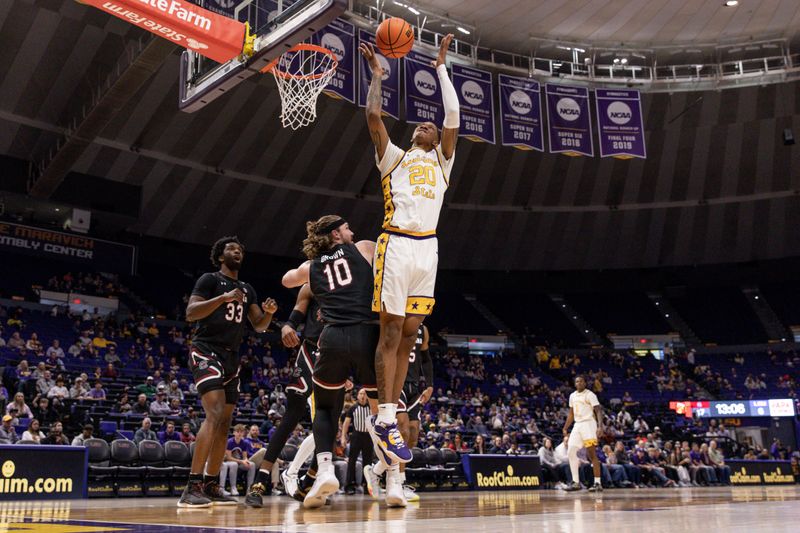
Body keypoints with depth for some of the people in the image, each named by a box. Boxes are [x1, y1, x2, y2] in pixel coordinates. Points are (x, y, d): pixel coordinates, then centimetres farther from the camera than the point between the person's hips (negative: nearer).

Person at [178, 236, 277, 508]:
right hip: (206, 351, -8)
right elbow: (190, 313, -13)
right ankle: (192, 488, -23)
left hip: (231, 356, 8)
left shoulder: (247, 289, 18)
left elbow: (259, 326, 17)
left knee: (225, 422, 6)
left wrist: (269, 312, -5)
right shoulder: (210, 279, -2)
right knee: (215, 413, -23)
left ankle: (211, 486, 14)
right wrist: (224, 298, -23)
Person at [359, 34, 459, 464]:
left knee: (409, 334, 3)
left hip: (427, 248, 4)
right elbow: (373, 117, 5)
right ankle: (385, 420, -5)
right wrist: (377, 74, 12)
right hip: (397, 245, -4)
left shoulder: (442, 161, 23)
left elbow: (452, 115, 14)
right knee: (391, 332, -6)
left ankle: (389, 416, 8)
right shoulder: (393, 157, 16)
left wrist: (441, 67, 17)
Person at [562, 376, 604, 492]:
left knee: (592, 453, -9)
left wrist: (600, 426, -26)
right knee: (571, 452, 2)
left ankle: (598, 483, -7)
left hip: (588, 424, -7)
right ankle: (575, 482, 9)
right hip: (577, 425, 7)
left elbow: (598, 411, -13)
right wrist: (565, 428, 17)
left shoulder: (590, 395, -7)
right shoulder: (572, 396, 15)